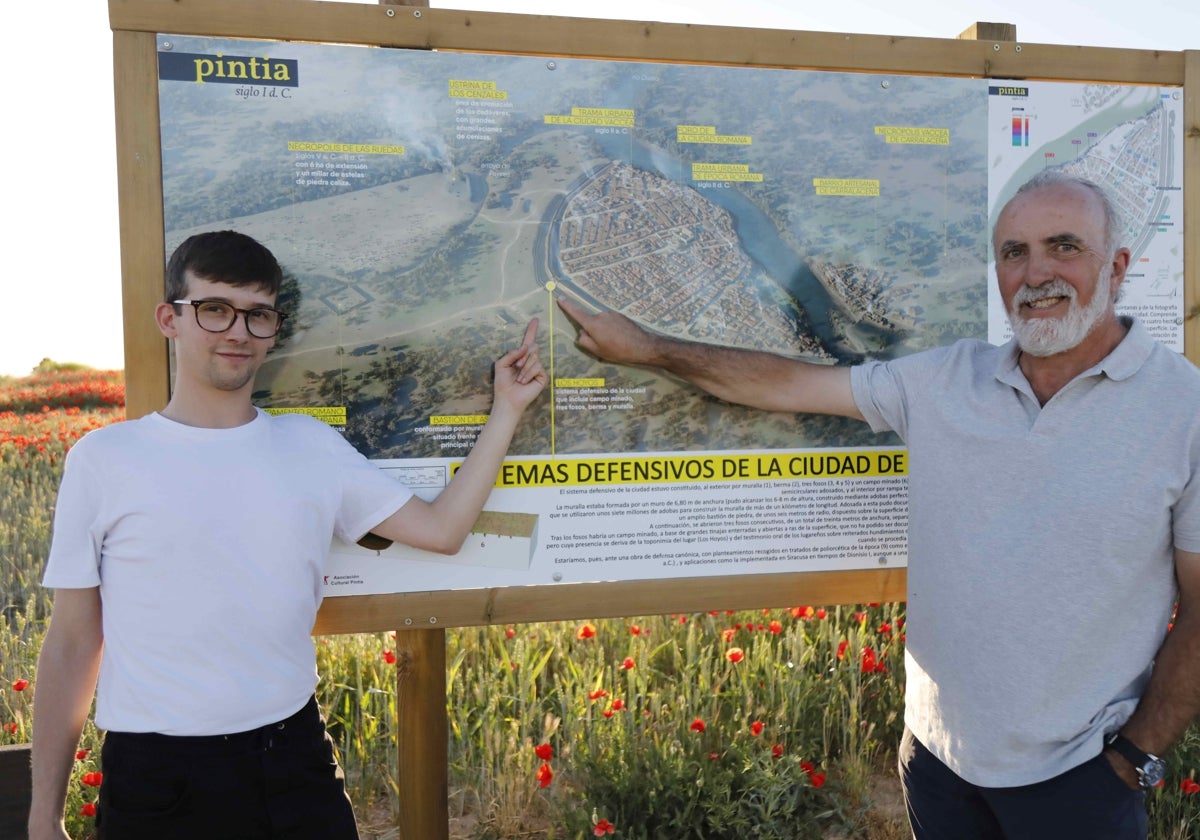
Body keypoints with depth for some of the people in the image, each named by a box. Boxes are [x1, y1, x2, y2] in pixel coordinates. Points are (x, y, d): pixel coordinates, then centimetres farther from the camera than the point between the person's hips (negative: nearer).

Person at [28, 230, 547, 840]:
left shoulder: (312, 447, 4)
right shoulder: (104, 460, -3)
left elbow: (442, 529, 1)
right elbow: (72, 644, 0)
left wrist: (507, 408, 3)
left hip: (292, 758, 2)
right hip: (153, 773, -2)